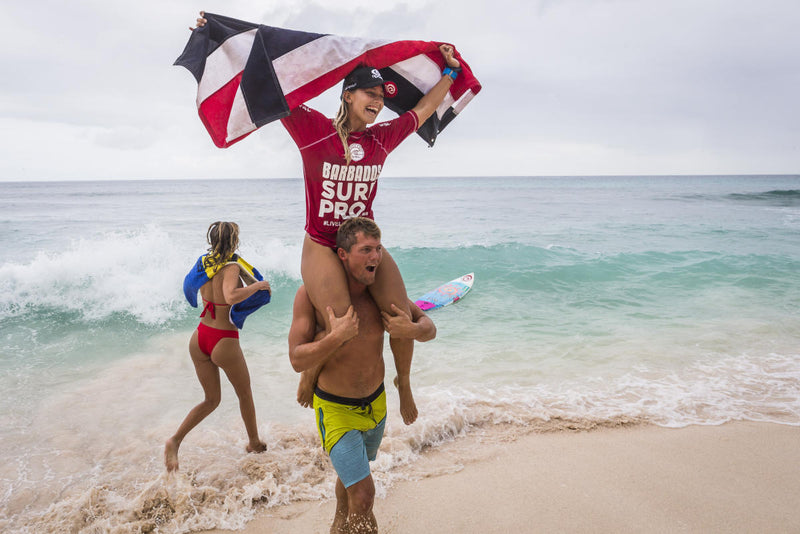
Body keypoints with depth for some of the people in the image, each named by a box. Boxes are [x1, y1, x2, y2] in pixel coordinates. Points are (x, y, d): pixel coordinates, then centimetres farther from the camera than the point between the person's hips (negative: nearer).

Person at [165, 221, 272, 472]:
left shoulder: (205, 262, 3)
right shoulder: (231, 267, -17)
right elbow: (231, 296, -37)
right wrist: (257, 285, -22)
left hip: (199, 337, 6)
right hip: (224, 341, -6)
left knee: (211, 400, 21)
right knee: (245, 393, 19)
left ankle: (175, 441, 5)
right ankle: (254, 443, 35)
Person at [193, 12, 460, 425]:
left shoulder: (383, 137, 5)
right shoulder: (314, 129, -6)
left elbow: (424, 109, 20)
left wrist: (450, 72, 25)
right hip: (322, 246, -4)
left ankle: (403, 383, 25)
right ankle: (309, 372, 19)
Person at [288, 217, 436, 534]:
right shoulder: (312, 293, -22)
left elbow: (429, 327, -3)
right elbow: (297, 360, -23)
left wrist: (412, 330, -25)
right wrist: (336, 337, -38)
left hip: (376, 402, 5)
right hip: (336, 408, -5)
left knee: (352, 472, 29)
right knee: (363, 493, -10)